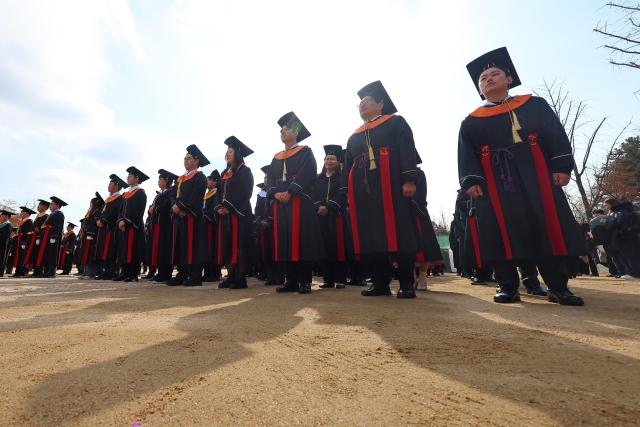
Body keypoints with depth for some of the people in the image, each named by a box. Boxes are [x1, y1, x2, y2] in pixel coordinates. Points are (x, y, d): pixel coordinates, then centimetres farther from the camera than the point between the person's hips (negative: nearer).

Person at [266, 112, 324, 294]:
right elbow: (271, 179, 13)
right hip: (280, 202, 6)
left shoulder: (305, 152, 7)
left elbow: (307, 174, -9)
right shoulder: (276, 158, 23)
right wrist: (276, 193, -8)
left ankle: (305, 281, -3)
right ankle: (291, 280, 7)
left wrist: (290, 192, -18)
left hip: (300, 201, -5)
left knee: (301, 239, -9)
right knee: (284, 240, 1)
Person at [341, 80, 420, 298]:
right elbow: (347, 165, 22)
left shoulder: (395, 123, 14)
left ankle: (406, 284, 0)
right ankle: (381, 283, 9)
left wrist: (409, 180, -14)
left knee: (398, 233, -8)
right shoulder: (354, 136, 27)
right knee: (370, 237, 0)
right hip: (361, 189, 5)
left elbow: (407, 151, -1)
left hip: (390, 186, -5)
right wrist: (348, 192, 11)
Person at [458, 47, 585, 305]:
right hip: (494, 182, -1)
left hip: (536, 175, 2)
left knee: (550, 228, 0)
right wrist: (471, 180, -11)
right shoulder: (471, 121, 13)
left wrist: (562, 166, -5)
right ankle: (508, 287, 4)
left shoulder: (534, 105, 17)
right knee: (501, 233, -5)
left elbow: (556, 136, 9)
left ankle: (558, 287, 11)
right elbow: (466, 153, 4)